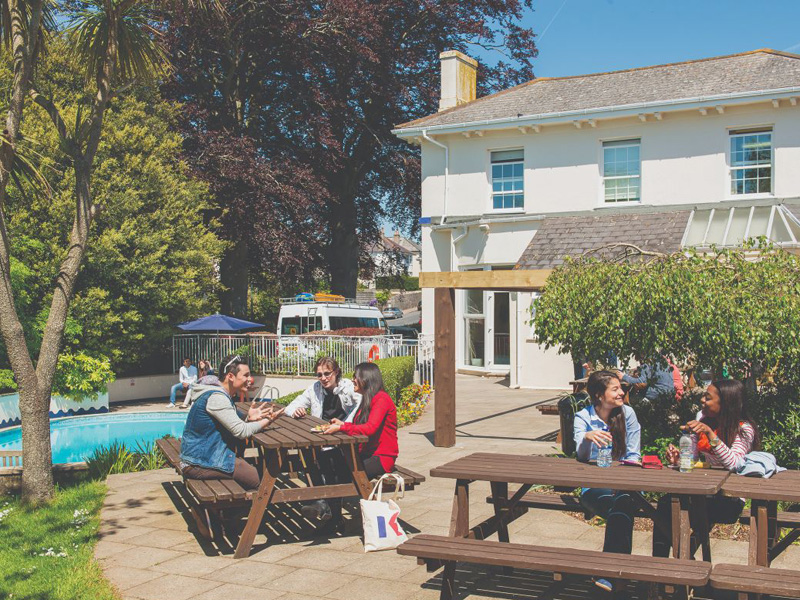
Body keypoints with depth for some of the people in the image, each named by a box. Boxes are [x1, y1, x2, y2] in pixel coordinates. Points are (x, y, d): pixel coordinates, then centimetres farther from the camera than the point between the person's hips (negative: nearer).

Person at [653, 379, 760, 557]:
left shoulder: (743, 429, -10)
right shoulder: (703, 417, 7)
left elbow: (734, 464, -26)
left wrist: (710, 434, -32)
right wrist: (678, 458, -6)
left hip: (729, 500, -5)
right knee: (666, 502, -23)